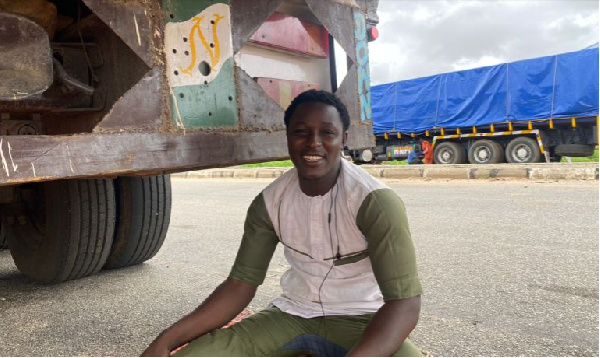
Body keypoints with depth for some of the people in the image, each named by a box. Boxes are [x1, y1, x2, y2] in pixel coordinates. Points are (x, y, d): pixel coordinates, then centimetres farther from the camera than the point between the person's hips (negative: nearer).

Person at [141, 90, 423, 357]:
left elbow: (404, 302, -23)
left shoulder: (375, 200, -18)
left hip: (360, 320, -3)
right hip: (292, 315, 4)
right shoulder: (269, 202, -4)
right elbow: (241, 283, -2)